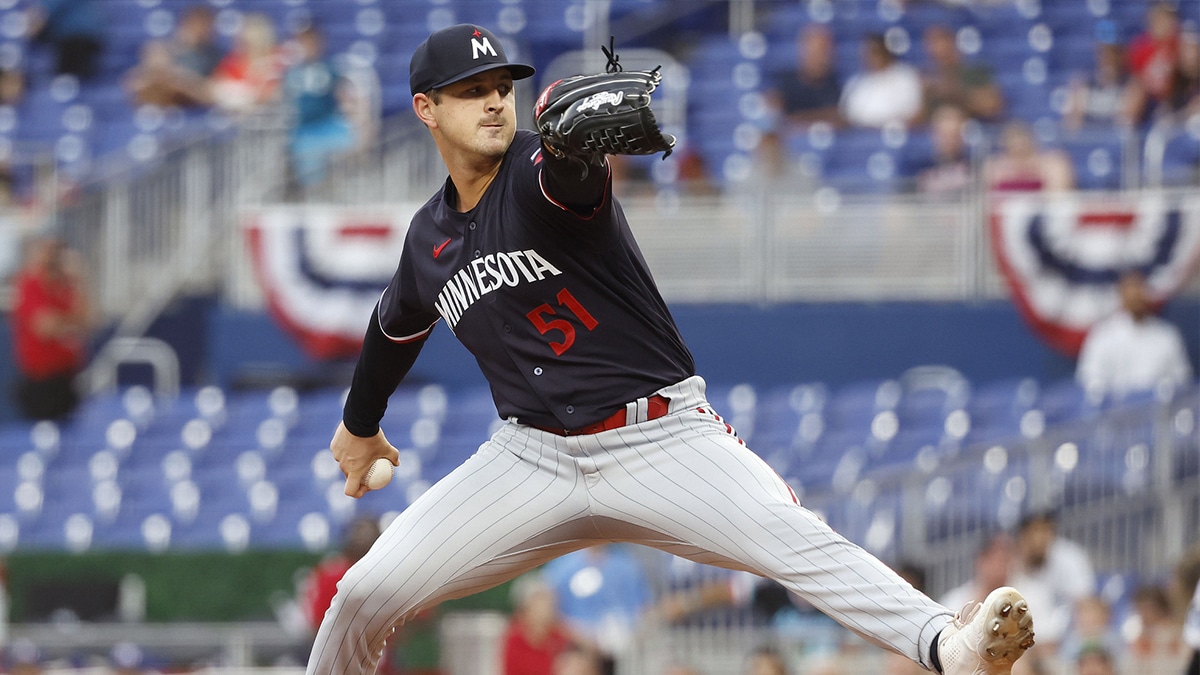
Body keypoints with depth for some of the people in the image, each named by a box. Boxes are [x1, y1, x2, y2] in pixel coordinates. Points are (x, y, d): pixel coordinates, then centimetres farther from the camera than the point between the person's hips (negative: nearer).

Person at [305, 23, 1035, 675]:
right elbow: (396, 327, 30)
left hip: (661, 435, -5)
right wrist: (360, 422, 44)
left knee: (794, 538, -28)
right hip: (536, 456, 5)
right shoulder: (429, 239, 8)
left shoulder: (541, 174, -10)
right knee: (369, 593, -3)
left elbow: (571, 171, -37)